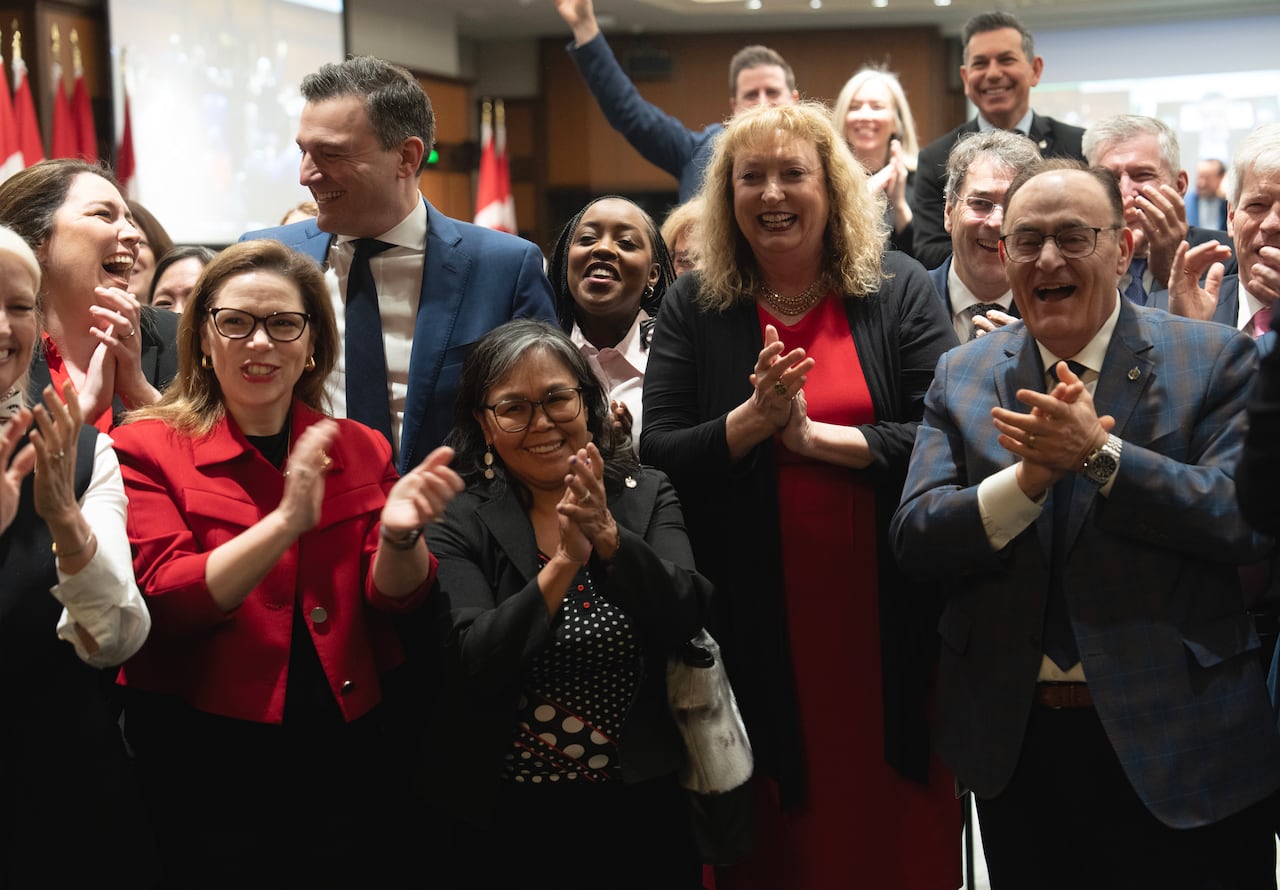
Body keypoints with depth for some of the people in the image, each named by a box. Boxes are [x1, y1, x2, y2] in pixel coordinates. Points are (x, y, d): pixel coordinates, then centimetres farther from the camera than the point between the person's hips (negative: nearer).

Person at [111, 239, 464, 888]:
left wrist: (400, 535, -25)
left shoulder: (358, 450, 6)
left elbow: (394, 598, -2)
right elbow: (162, 604, -16)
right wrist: (287, 522, -28)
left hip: (345, 754, 4)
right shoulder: (147, 449, -4)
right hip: (205, 761, -3)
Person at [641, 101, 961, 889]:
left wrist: (815, 436, -15)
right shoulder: (695, 307, 4)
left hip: (887, 621, 0)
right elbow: (658, 458, -2)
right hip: (757, 629, 1)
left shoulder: (900, 290, 1)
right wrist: (754, 417, -17)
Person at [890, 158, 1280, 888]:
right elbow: (914, 539, -5)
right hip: (1013, 744, 3)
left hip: (1178, 743, -2)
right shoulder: (961, 377, 5)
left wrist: (1100, 454, -25)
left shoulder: (1215, 361, -4)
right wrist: (1028, 476, -21)